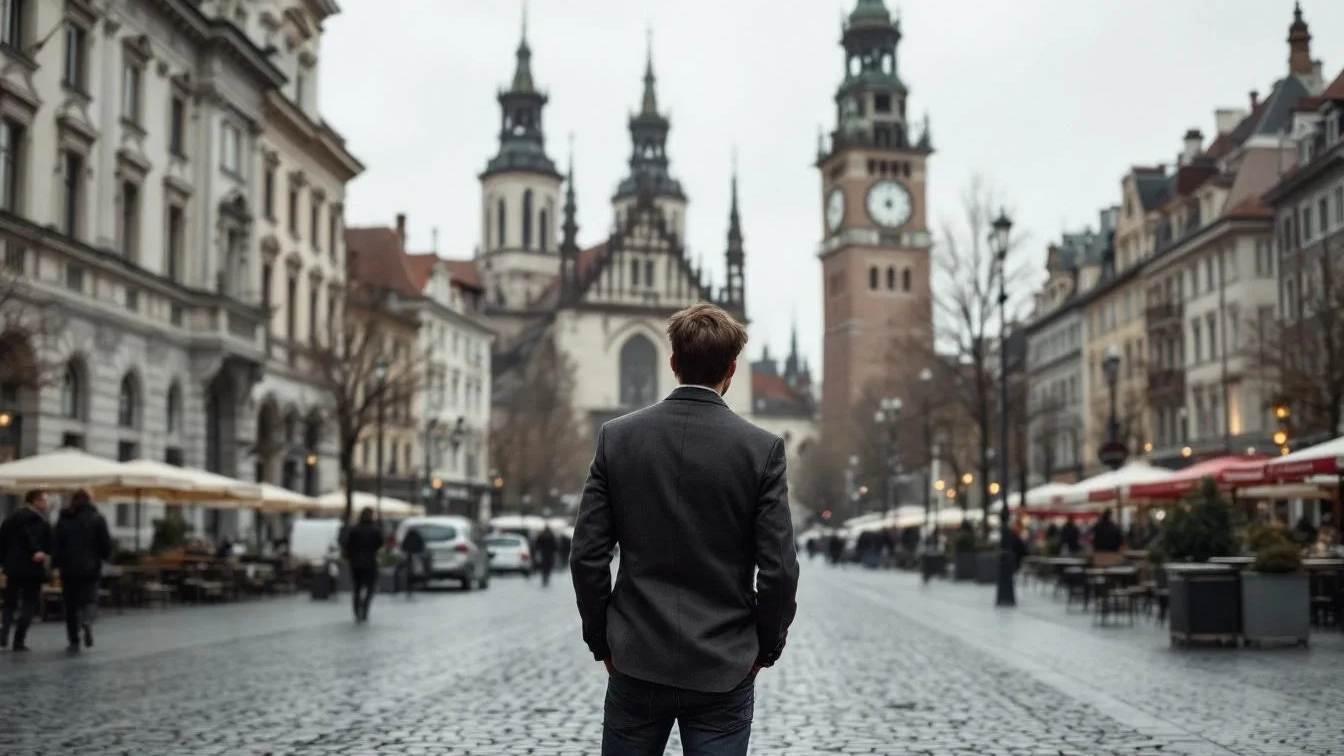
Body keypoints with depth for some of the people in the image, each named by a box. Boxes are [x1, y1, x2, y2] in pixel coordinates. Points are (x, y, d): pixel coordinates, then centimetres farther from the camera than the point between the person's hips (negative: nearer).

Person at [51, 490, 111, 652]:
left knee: (70, 603, 9)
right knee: (89, 598, 4)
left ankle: (74, 641, 7)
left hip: (68, 568, 2)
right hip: (90, 567, -2)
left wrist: (55, 564, 8)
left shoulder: (63, 520, 6)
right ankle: (87, 621, -29)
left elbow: (55, 545, 3)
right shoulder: (97, 519, -1)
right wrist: (106, 557, 15)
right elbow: (106, 543, -3)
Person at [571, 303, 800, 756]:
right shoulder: (762, 448, -8)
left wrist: (602, 641, 10)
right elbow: (779, 570, -9)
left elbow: (587, 556, -2)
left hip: (638, 663, 2)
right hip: (724, 669, -1)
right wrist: (765, 648, 6)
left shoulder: (617, 437, -2)